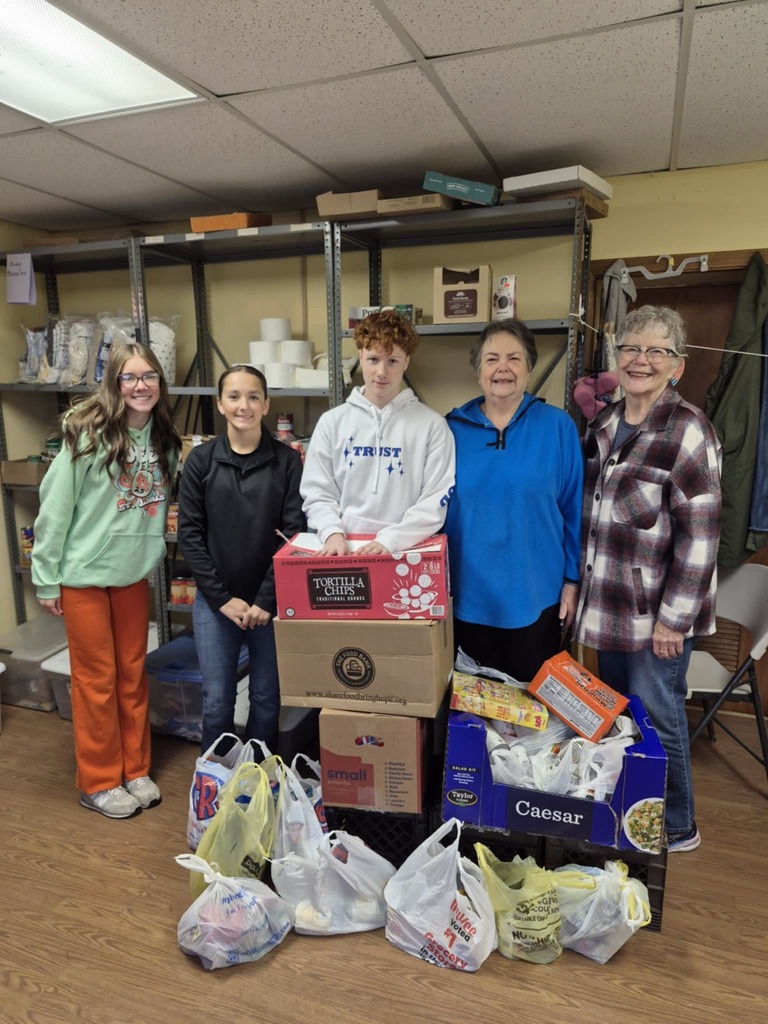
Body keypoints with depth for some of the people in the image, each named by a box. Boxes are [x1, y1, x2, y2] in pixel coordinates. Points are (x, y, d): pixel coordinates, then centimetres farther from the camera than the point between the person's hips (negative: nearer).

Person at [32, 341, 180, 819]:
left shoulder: (164, 439, 1)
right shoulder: (88, 433, -15)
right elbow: (55, 505, -12)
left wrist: (158, 549, 7)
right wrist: (46, 577, -9)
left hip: (135, 573, 5)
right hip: (85, 573, -5)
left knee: (133, 674, 14)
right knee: (97, 678, 7)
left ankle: (136, 770, 31)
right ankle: (99, 782, 25)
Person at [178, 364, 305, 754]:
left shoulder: (287, 461, -3)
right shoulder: (200, 460, 0)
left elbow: (294, 534, -6)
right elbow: (190, 535, -2)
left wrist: (268, 599, -11)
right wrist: (222, 597, -8)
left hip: (270, 600, 0)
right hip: (214, 601, 1)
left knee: (267, 699, 11)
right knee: (217, 701, 7)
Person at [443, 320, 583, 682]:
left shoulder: (558, 427, -4)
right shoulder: (452, 429, -1)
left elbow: (574, 510, -1)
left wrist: (572, 580, -2)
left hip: (536, 596, -1)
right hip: (469, 595, 2)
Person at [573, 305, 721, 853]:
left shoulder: (687, 430, -14)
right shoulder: (603, 425, 7)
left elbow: (700, 533, -17)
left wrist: (674, 618, -17)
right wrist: (579, 584, 14)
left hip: (657, 610, -7)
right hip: (608, 602, 7)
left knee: (656, 715, 5)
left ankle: (675, 827, 30)